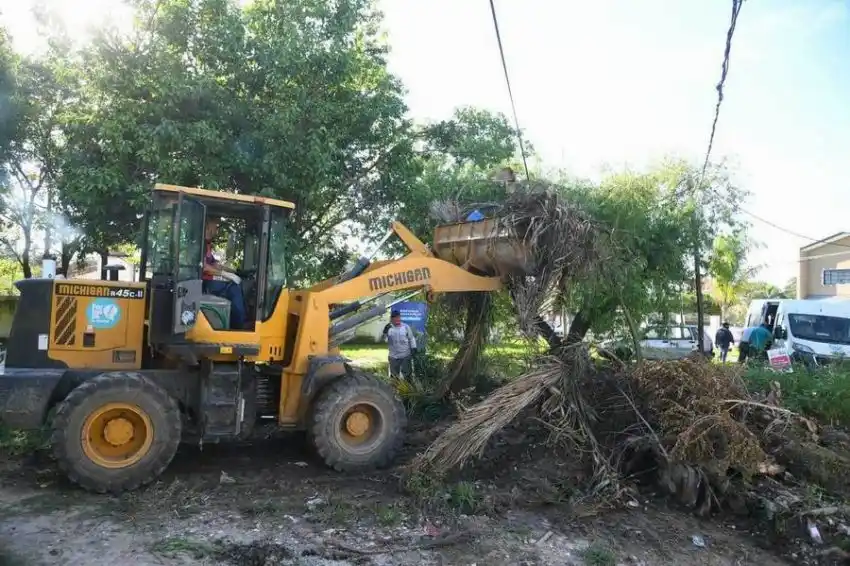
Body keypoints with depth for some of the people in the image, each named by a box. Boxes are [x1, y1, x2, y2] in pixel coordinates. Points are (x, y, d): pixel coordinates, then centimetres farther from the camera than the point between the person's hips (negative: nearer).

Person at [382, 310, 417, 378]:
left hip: (406, 355, -1)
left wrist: (413, 348, -2)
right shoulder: (389, 328, -2)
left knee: (407, 373, 6)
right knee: (394, 374, 13)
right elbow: (385, 340, -5)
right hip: (394, 356, 1)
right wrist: (385, 332, -22)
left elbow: (411, 338, 4)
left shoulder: (405, 327, -3)